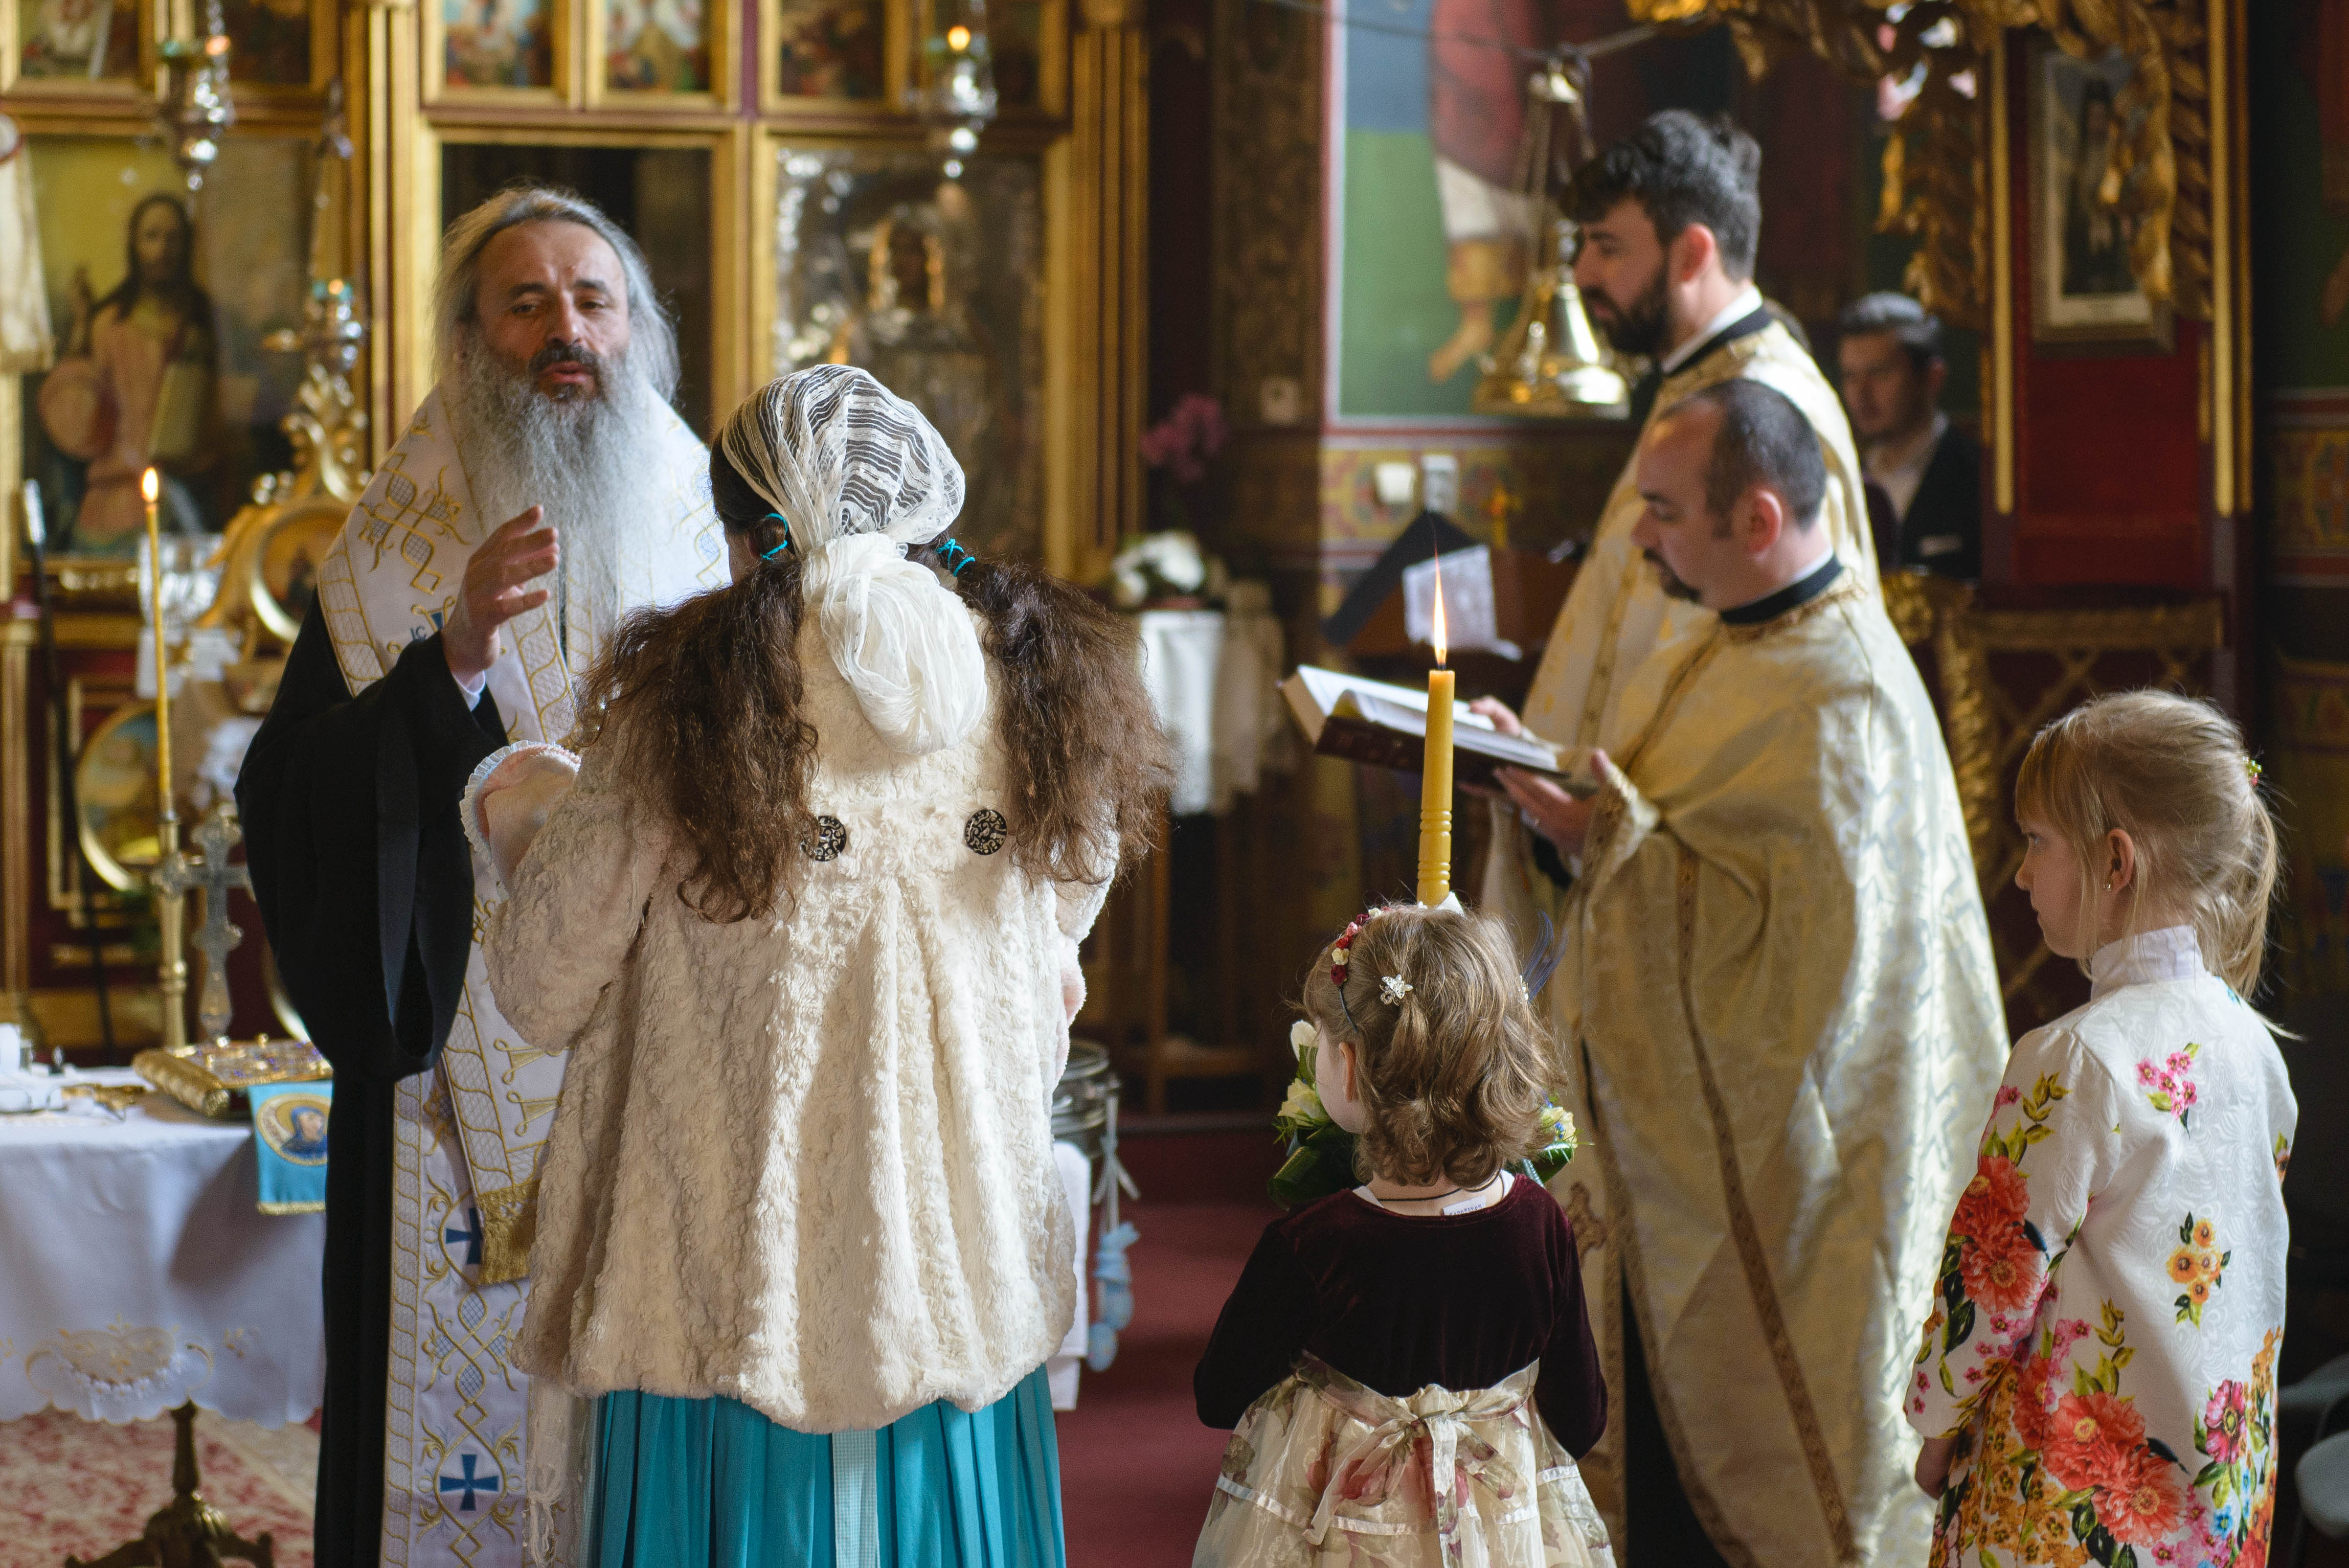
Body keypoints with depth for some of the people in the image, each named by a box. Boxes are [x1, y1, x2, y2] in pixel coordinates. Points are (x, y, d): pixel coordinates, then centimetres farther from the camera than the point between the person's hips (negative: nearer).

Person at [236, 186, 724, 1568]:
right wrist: (452, 663, -19)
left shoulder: (712, 554, 7)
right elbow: (295, 806, -8)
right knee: (468, 1403, -1)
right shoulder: (391, 568, 3)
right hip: (465, 1079, -1)